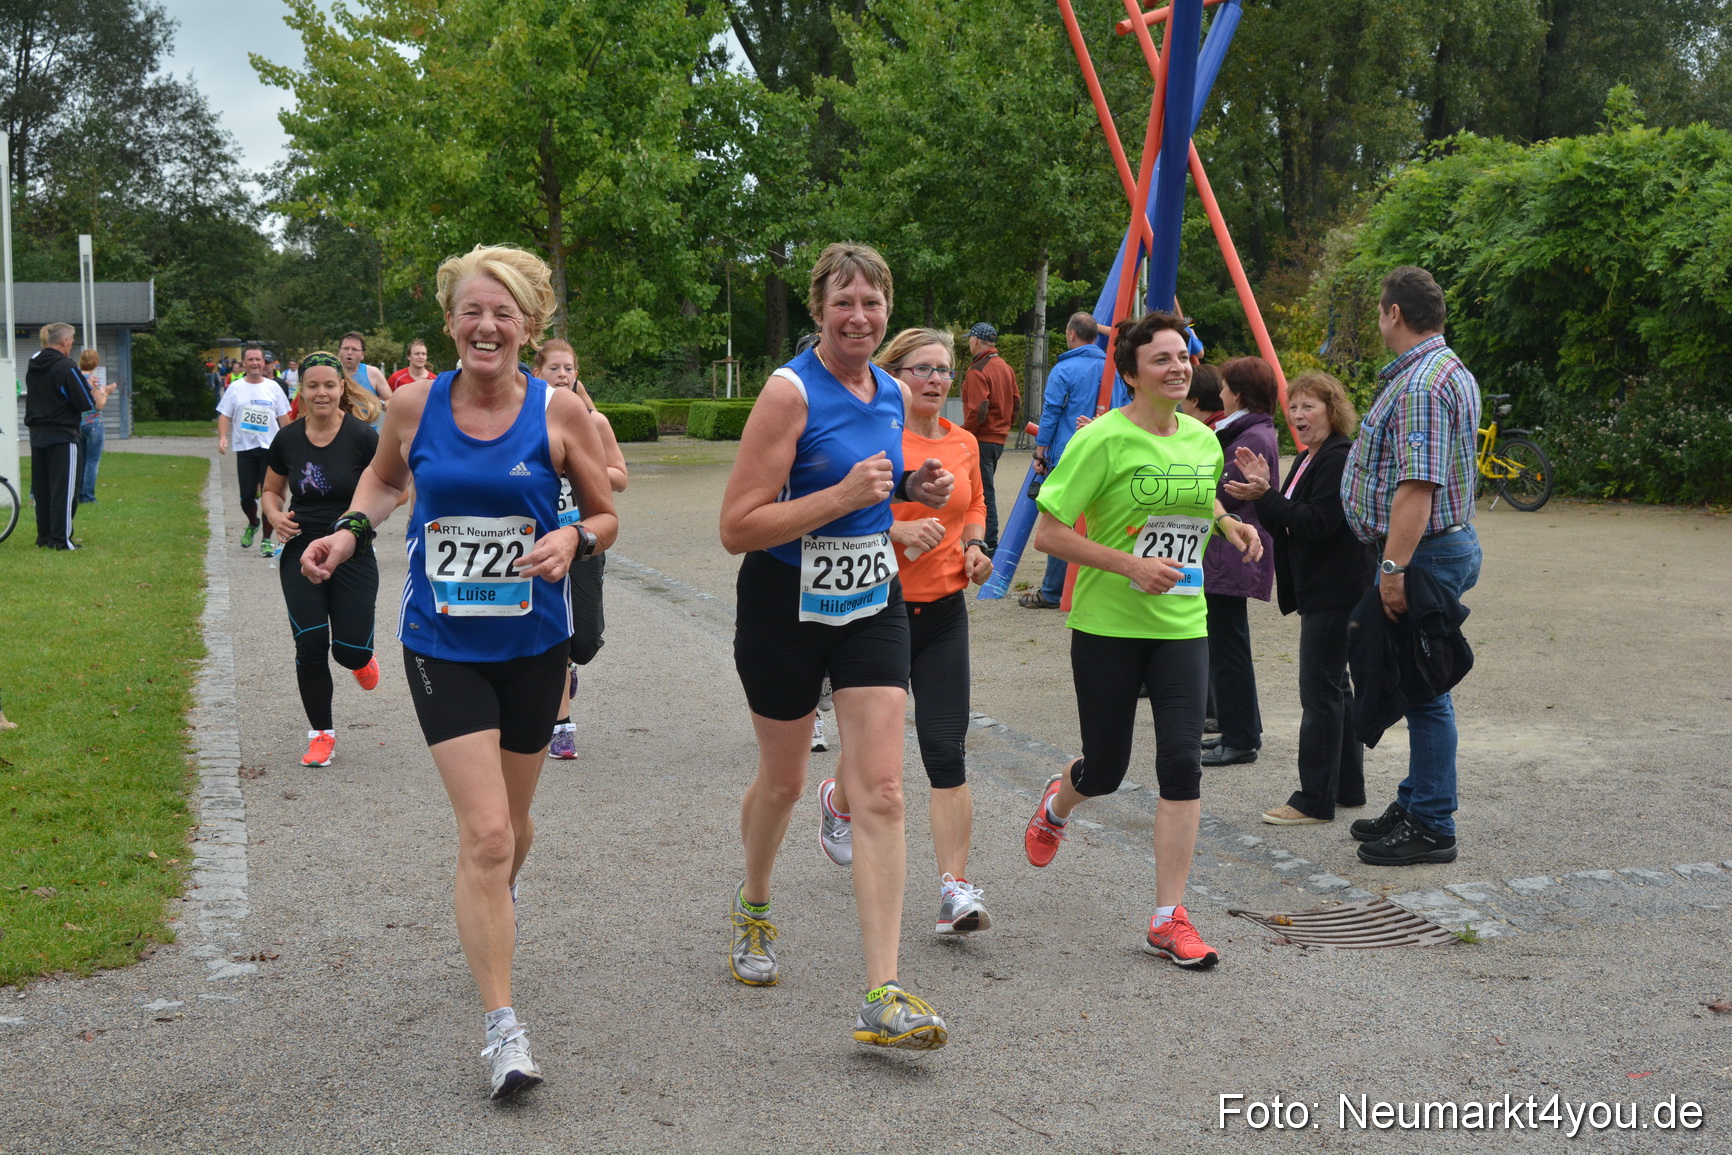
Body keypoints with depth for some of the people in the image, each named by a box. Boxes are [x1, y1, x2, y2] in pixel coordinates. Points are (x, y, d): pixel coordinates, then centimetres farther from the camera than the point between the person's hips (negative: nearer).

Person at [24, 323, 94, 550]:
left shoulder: (33, 367, 8)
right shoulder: (66, 368, -15)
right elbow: (86, 404, -15)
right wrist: (92, 390, 6)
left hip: (37, 435, 7)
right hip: (62, 436, -7)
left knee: (41, 489, 13)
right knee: (64, 490, -2)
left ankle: (44, 537, 19)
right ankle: (61, 540, -3)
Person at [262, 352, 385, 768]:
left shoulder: (362, 437, -9)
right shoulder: (287, 440, 1)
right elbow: (271, 490, 16)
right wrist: (275, 515, -5)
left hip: (353, 557, -2)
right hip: (301, 554, 2)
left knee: (350, 650, -4)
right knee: (310, 648, -3)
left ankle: (362, 659, 36)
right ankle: (321, 734, 15)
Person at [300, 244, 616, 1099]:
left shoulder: (558, 411, -8)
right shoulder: (413, 407, -5)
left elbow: (606, 518, 2)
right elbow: (383, 478, 17)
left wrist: (573, 539, -20)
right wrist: (350, 531, -1)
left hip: (532, 643, 1)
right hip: (441, 644, -1)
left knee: (510, 821, 19)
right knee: (484, 832, -12)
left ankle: (489, 911, 55)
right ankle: (502, 1028, -5)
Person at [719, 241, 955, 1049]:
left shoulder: (894, 394, 5)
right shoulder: (791, 391, -15)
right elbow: (737, 527, -20)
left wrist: (911, 489, 2)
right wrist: (844, 495, -27)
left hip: (871, 604, 4)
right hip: (786, 608, -4)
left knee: (881, 793, -6)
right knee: (782, 779, 14)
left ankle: (883, 997, -6)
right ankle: (753, 906, 46)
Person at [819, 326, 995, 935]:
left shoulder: (964, 444, 8)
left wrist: (974, 547, 5)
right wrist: (899, 530, -24)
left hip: (943, 610, 3)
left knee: (946, 748, -4)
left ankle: (955, 889, -3)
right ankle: (838, 802, 48)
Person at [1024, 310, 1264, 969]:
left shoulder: (1203, 440, 5)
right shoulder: (1103, 440, -13)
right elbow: (1047, 534, -15)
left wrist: (1231, 524, 4)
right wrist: (1131, 565, -23)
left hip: (1181, 624, 4)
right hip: (1107, 625, -4)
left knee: (1182, 761, -8)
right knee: (1105, 771, 8)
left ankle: (1168, 919, 1)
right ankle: (1056, 805, 47)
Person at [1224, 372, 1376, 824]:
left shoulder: (1341, 458, -15)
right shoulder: (1307, 459, 16)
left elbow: (1317, 523, -23)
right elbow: (1284, 525, 13)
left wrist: (1265, 495, -26)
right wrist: (1262, 488, -1)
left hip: (1335, 590, -11)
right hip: (1318, 589, 11)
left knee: (1320, 690, -7)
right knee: (1334, 687, 16)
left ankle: (1315, 800, -2)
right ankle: (1349, 786, 25)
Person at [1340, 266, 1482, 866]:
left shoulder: (1420, 384, -19)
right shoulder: (1450, 371, 17)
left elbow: (1418, 485, -26)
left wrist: (1394, 567, -26)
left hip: (1423, 553, -11)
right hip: (1447, 543, 11)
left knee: (1422, 688, -4)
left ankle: (1431, 827, 3)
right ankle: (1416, 803, 28)